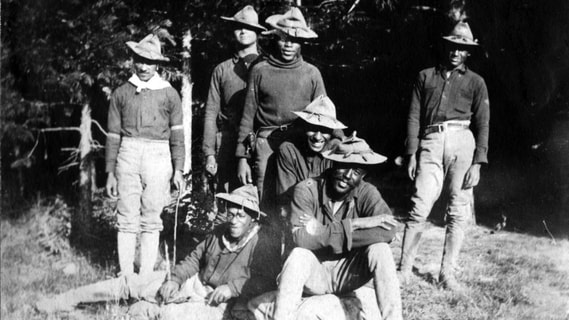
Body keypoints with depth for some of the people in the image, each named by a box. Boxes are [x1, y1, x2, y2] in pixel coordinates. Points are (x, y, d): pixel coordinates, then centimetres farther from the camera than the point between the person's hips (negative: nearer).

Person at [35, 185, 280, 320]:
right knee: (129, 283, 2)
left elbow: (268, 282, -21)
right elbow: (194, 259, 14)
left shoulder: (262, 245, -13)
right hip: (194, 282, 7)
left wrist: (233, 287, -26)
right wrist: (174, 279, -1)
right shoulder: (220, 234, 8)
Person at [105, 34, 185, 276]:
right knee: (127, 218, 1)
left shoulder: (169, 94, 8)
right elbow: (113, 135, 12)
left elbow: (177, 135, 9)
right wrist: (110, 172, 9)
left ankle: (146, 275, 8)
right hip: (128, 154, 1)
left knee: (151, 219, 2)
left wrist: (178, 169, 4)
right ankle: (126, 276, 6)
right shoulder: (121, 93, 11)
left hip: (158, 156, -1)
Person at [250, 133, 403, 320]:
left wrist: (321, 232, -30)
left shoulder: (367, 193, -11)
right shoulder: (306, 190, -16)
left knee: (379, 249, -25)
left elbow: (387, 232, -30)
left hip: (348, 273, 2)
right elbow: (301, 238, -29)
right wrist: (352, 224, -31)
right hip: (314, 274, -2)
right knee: (299, 255, -33)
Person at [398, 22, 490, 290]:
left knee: (458, 211, 0)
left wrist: (477, 162, -1)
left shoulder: (475, 82, 14)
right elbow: (414, 117, 11)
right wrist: (412, 154, 1)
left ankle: (447, 273, 8)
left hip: (462, 142, 1)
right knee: (420, 206, -9)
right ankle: (404, 270, -4)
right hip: (430, 143, 0)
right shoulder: (425, 77, 17)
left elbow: (482, 125, 9)